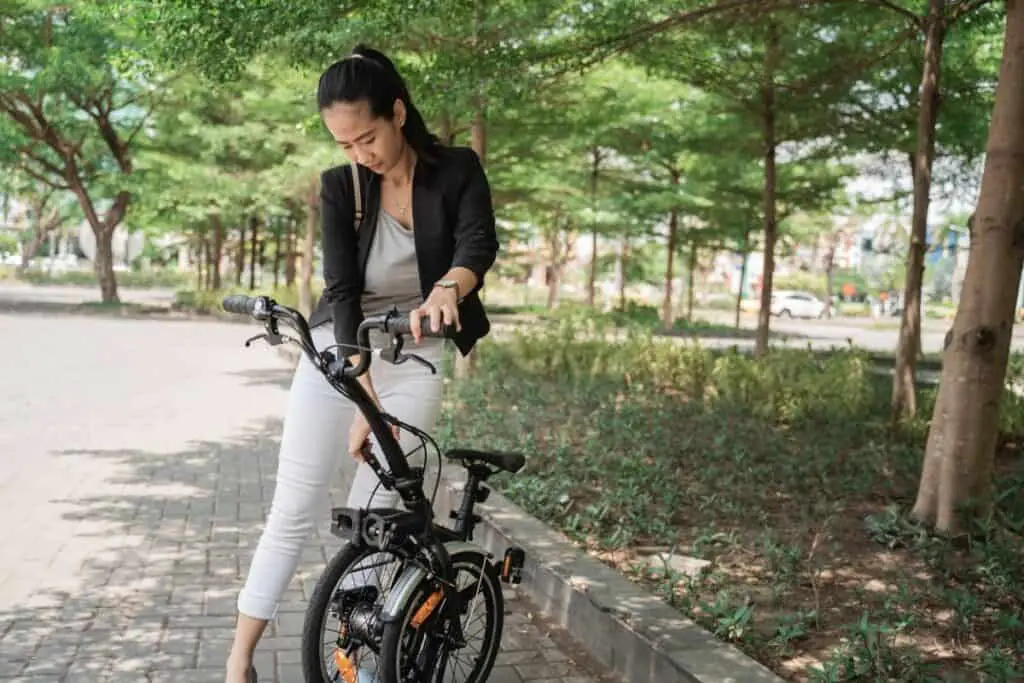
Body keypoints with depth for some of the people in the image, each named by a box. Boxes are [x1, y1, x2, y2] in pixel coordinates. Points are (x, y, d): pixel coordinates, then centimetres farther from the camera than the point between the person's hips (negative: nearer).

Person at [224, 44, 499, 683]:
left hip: (415, 359, 0)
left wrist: (448, 287, -49)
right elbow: (342, 291, -15)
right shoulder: (340, 187, -6)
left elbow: (479, 244, -24)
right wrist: (364, 400, -25)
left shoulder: (457, 170, -7)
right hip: (338, 352, 0)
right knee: (294, 512, -1)